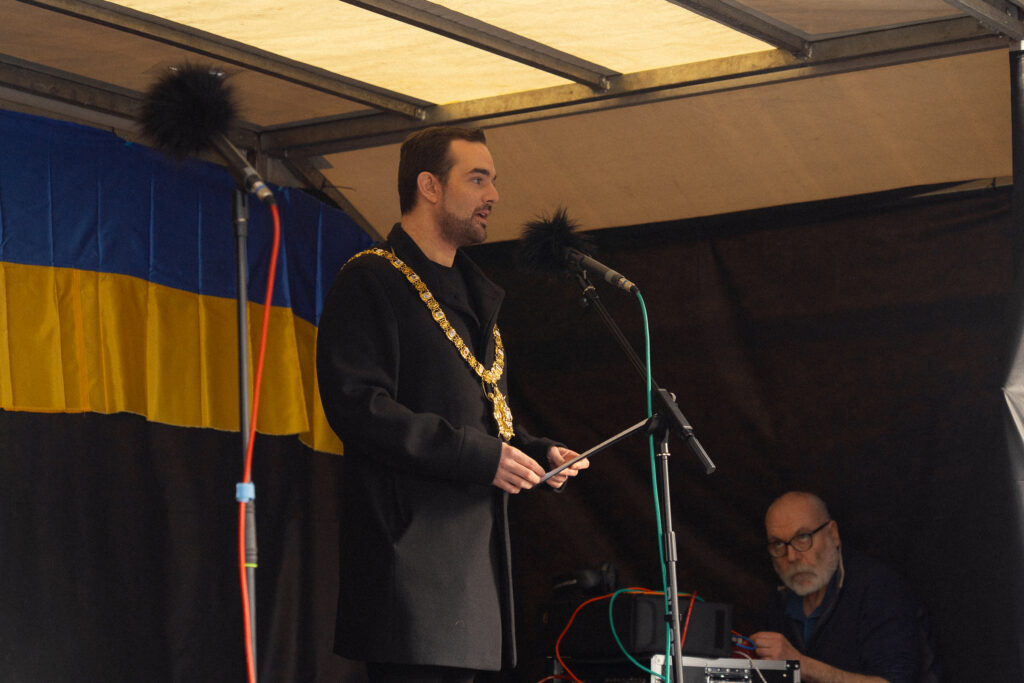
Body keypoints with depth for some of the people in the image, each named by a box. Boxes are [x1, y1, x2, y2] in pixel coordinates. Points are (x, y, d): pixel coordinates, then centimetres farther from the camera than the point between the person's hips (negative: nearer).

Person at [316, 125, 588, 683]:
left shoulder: (473, 295, 24)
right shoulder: (370, 281, -4)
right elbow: (358, 407, -16)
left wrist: (539, 453, 9)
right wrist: (479, 456, -17)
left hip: (474, 547, 8)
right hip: (408, 542, -8)